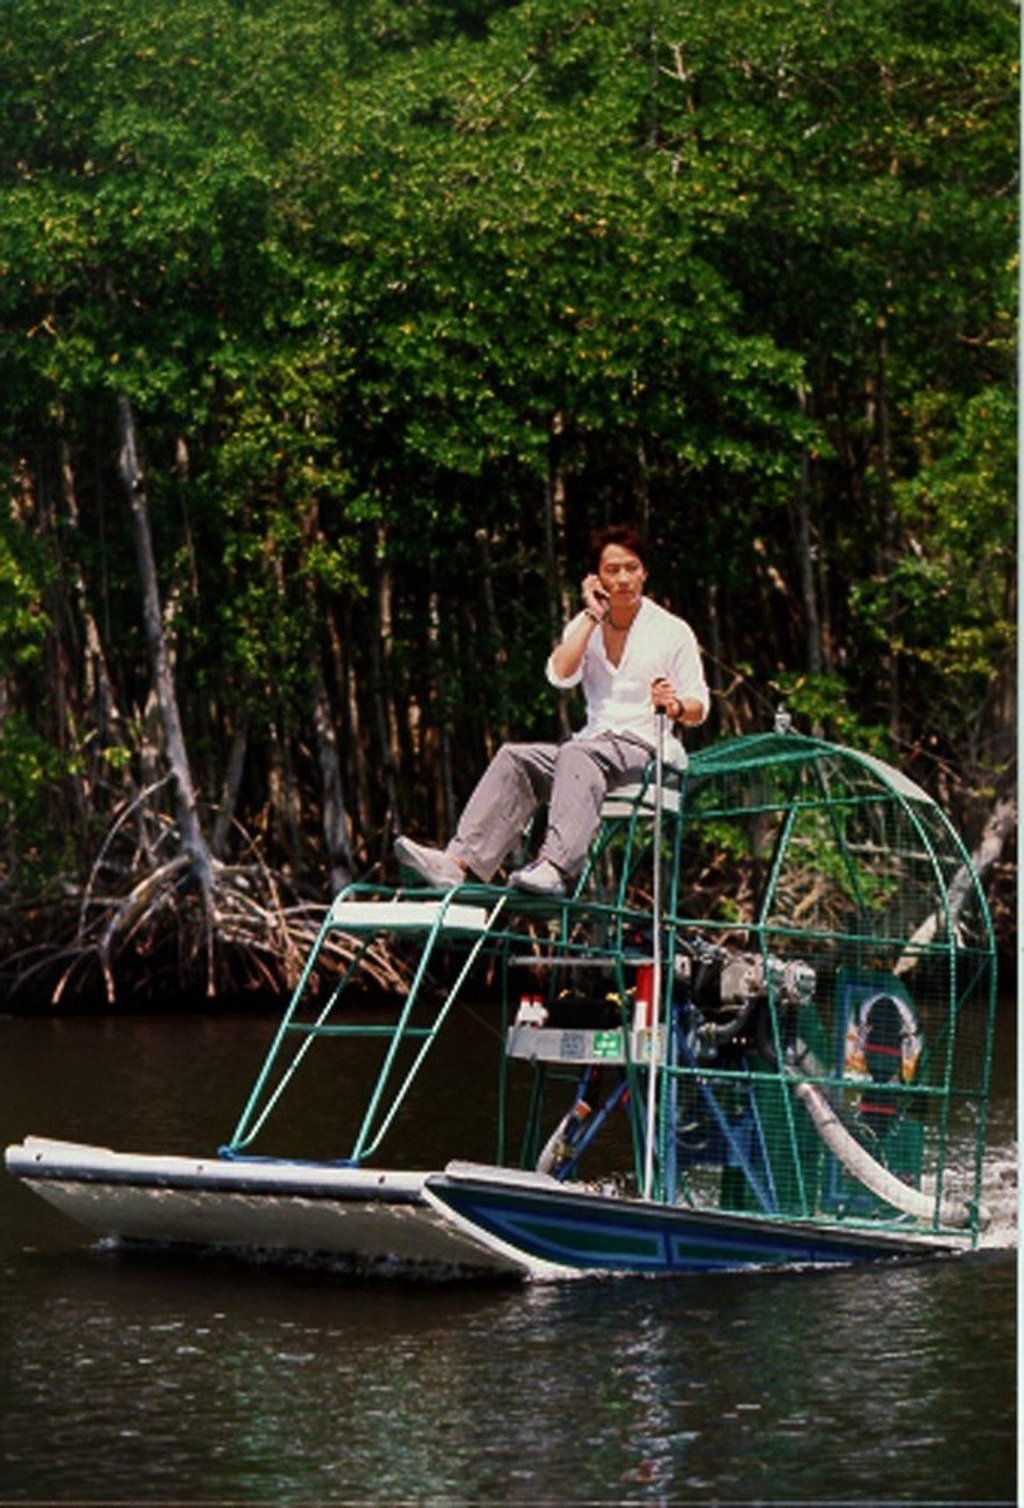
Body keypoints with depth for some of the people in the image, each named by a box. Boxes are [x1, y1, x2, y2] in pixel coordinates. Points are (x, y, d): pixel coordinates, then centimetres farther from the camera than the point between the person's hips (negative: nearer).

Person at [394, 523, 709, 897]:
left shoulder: (673, 632, 4)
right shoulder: (585, 626, 15)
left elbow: (698, 709, 2)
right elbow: (560, 675, -5)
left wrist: (676, 707, -22)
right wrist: (592, 616, -4)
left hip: (646, 748, -5)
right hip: (595, 740, 5)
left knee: (578, 756, -35)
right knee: (514, 758, -18)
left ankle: (555, 867, -55)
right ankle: (459, 860, -32)